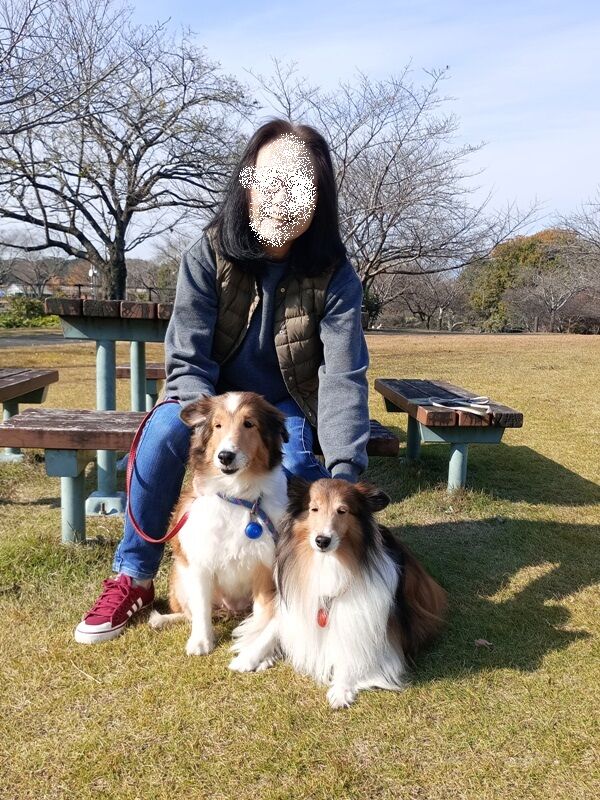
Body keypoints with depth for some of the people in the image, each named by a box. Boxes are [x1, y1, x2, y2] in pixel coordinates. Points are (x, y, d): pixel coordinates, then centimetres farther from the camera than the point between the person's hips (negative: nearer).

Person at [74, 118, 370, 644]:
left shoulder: (334, 277, -18)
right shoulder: (209, 256, -18)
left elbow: (343, 377, -24)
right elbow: (187, 361, -22)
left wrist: (344, 470, -36)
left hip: (286, 407, 0)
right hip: (212, 398, 0)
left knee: (292, 472, -30)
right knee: (165, 429, -31)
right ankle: (133, 577, -13)